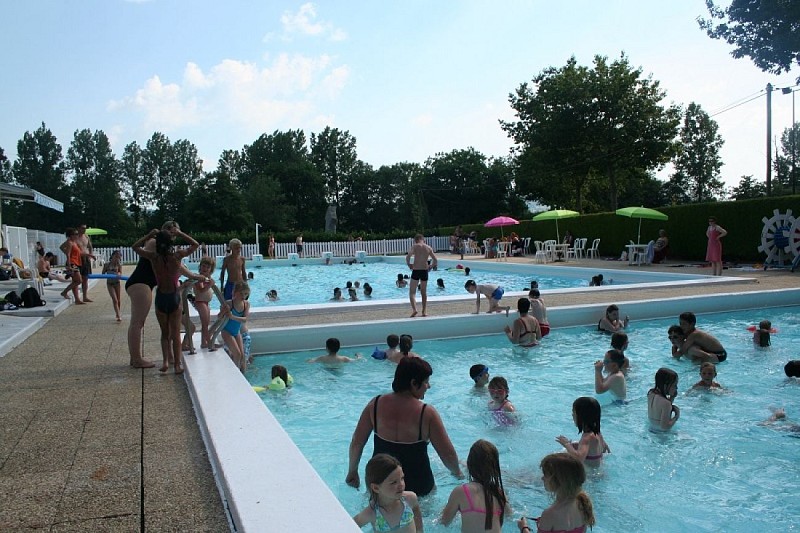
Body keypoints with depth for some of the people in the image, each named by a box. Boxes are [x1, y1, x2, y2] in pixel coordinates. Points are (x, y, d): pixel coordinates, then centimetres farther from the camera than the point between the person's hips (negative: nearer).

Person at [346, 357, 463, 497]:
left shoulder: (375, 405, -9)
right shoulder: (427, 413, -19)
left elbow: (356, 443, -2)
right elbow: (448, 454, -14)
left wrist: (352, 472, 13)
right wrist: (457, 473, 6)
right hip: (418, 487, -3)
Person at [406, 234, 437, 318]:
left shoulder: (414, 246, -3)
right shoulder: (428, 248, 6)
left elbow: (408, 257, -18)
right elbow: (435, 260, 3)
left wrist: (409, 264, -2)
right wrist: (431, 266, 17)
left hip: (416, 271, -3)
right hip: (424, 271, 3)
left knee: (412, 292, 4)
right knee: (424, 292, 16)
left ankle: (414, 309, -14)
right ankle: (424, 311, 12)